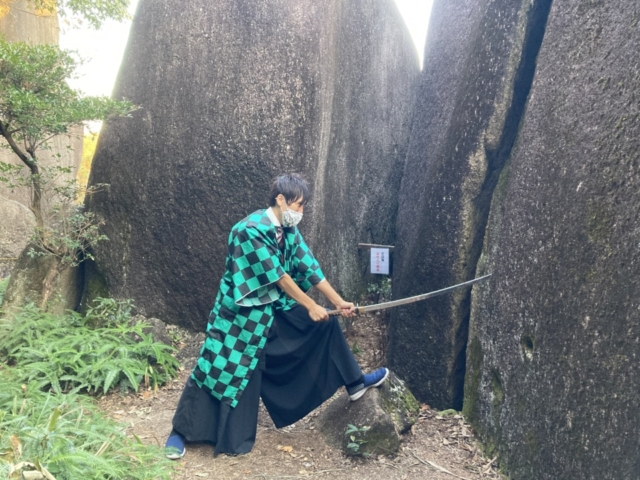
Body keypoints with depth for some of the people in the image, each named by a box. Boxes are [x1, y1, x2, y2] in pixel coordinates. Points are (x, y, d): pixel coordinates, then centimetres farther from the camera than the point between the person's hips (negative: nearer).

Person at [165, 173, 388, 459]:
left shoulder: (289, 231, -1)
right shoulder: (251, 229, -25)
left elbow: (310, 269, 1)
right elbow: (278, 276, -24)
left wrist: (338, 302, 0)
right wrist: (311, 306, -18)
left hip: (276, 307, 7)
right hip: (241, 311, -7)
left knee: (325, 324, 5)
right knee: (218, 368, -1)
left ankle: (354, 382, 18)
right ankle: (180, 433, 15)